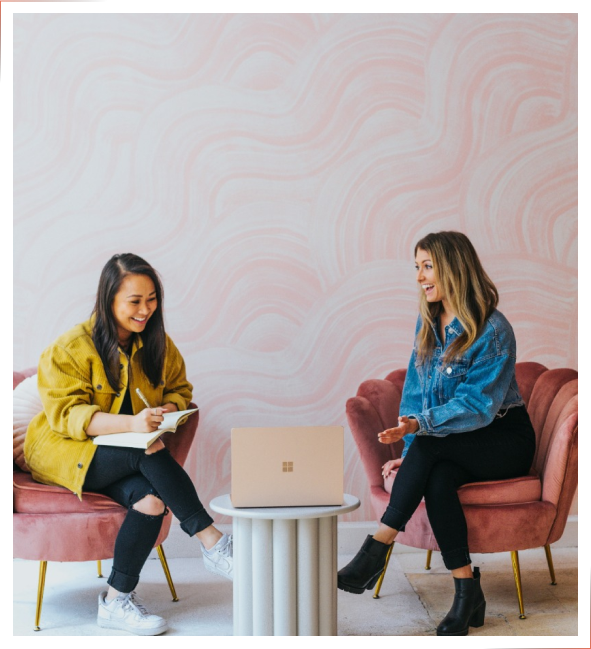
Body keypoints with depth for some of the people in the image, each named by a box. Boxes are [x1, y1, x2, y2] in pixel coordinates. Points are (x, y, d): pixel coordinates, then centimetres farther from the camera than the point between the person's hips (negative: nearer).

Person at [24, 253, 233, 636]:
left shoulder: (158, 344, 5)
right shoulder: (70, 349, -12)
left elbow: (180, 389, 14)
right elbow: (66, 414, -20)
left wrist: (167, 411, -13)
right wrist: (130, 423, -36)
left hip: (126, 456, 5)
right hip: (64, 453, -5)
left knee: (151, 500, -29)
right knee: (149, 455, -32)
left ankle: (117, 601, -15)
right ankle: (213, 543, -24)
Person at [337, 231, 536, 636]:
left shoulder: (494, 330, -16)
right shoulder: (428, 322, 5)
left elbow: (477, 406, -22)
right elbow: (415, 390, 7)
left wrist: (418, 425, -34)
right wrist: (410, 451, -5)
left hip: (505, 439, -5)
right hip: (446, 448, 5)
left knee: (431, 445, -33)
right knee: (437, 480, -30)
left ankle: (377, 549, -30)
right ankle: (467, 593, -24)